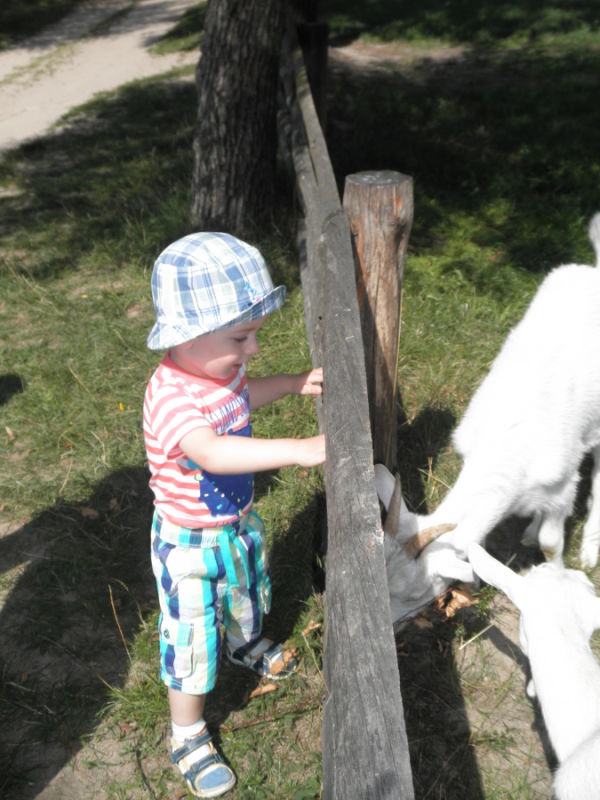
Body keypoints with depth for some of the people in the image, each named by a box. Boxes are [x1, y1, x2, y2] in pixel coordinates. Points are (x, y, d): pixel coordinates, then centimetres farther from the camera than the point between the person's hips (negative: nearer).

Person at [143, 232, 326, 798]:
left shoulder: (219, 368, -9)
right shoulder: (171, 396, -36)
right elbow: (211, 452, -53)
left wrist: (295, 384, 3)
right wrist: (297, 449, -57)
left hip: (237, 522, 8)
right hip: (191, 543, -8)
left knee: (244, 592, 34)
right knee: (193, 635, 9)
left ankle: (246, 645, 67)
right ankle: (188, 738, 33)